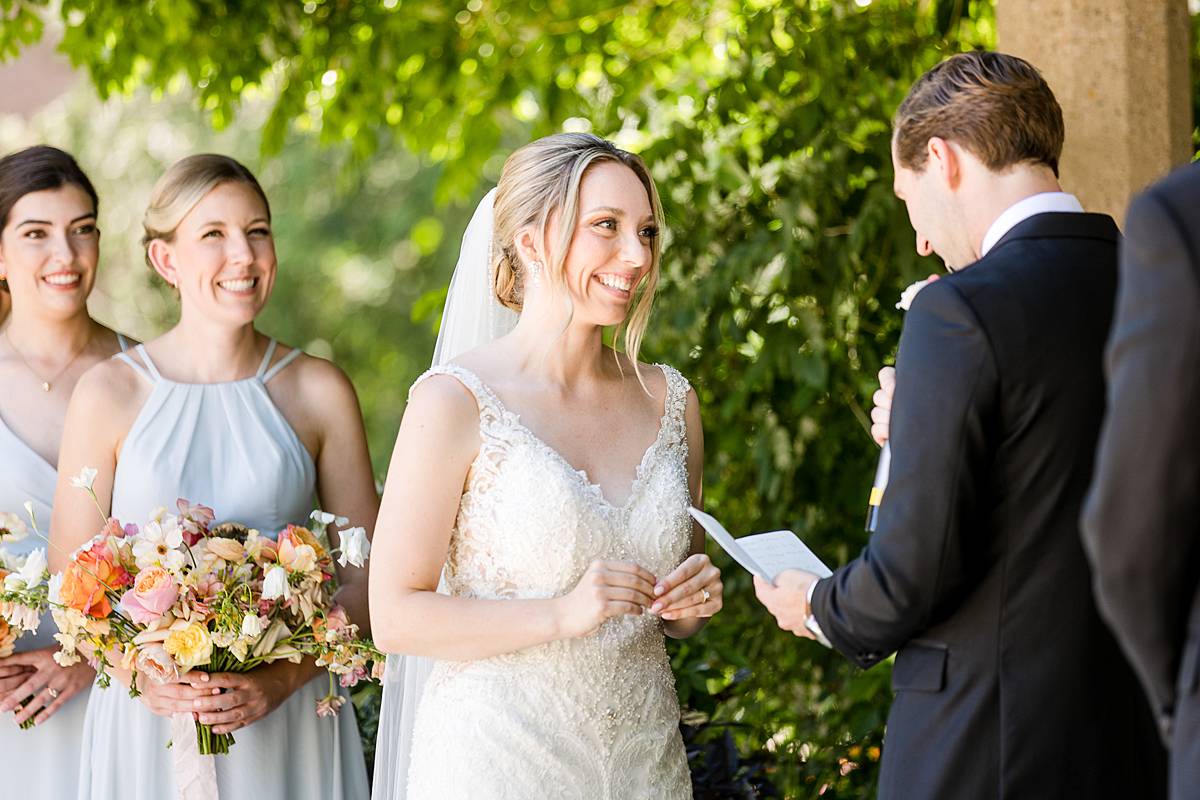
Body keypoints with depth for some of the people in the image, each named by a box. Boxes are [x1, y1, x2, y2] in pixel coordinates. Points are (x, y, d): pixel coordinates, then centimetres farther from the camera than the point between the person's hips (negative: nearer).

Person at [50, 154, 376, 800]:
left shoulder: (319, 391, 0)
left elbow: (369, 574, 1)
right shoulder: (109, 394, -2)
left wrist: (284, 677, -13)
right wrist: (141, 677, -15)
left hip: (286, 724, 1)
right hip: (147, 723, 0)